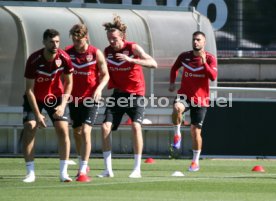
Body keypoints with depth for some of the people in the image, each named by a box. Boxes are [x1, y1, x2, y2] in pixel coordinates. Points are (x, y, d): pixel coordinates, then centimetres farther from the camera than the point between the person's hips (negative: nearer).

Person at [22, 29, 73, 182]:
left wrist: (63, 105, -17)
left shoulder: (64, 58, -19)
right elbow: (29, 89, -20)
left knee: (63, 130, -10)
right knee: (29, 128, -15)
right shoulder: (33, 60, -25)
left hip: (56, 97, 2)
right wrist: (37, 114, -24)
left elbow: (68, 83, -5)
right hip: (35, 98, -2)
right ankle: (30, 173, -8)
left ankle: (64, 172, -4)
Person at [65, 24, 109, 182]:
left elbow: (105, 75, -1)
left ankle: (83, 171, -17)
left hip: (91, 98, -4)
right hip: (74, 98, 4)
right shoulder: (68, 52, 1)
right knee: (77, 132, 14)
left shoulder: (96, 53, -7)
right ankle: (84, 165, 34)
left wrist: (99, 88, -18)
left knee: (85, 131, -16)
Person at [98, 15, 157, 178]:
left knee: (136, 126, -21)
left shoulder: (133, 48, -12)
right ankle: (108, 170, -1)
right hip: (118, 94, 5)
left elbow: (153, 64, -24)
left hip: (136, 93, -5)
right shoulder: (107, 51, 2)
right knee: (105, 127, -8)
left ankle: (137, 169, -14)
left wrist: (130, 60, -33)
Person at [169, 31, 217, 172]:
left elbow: (213, 77, -20)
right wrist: (172, 82, 7)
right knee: (177, 109, -36)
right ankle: (177, 134, -11)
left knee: (195, 131, 1)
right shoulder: (184, 56, 2)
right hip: (184, 95, 1)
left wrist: (204, 62, -30)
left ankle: (195, 161, 17)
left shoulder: (210, 58, -6)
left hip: (200, 99, -1)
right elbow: (174, 68, 21)